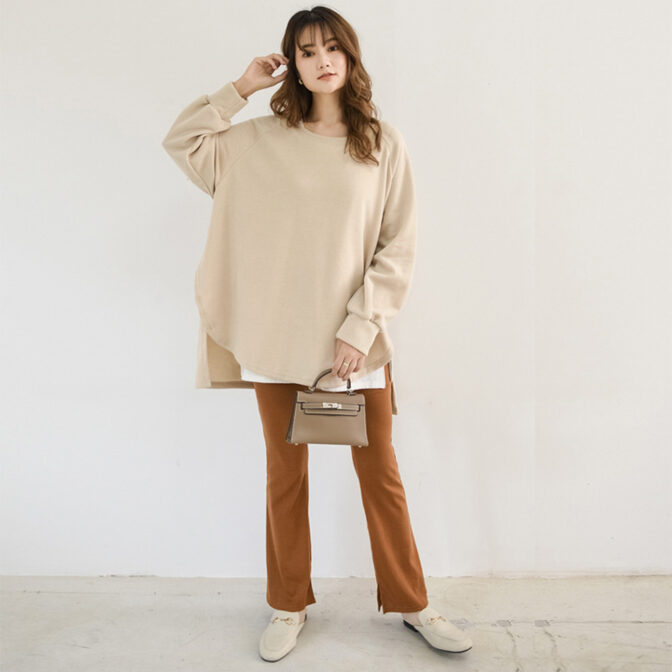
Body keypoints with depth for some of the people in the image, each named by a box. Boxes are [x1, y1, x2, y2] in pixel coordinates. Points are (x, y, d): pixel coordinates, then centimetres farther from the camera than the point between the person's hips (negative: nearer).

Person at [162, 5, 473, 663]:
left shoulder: (383, 142, 1)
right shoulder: (262, 140, 6)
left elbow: (398, 247, -2)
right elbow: (180, 141, 7)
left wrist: (360, 326, -10)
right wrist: (241, 87, 4)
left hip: (353, 339, -1)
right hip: (277, 337, 1)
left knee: (380, 473, 9)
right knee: (285, 473, 12)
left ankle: (410, 603, 28)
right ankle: (289, 606, 31)